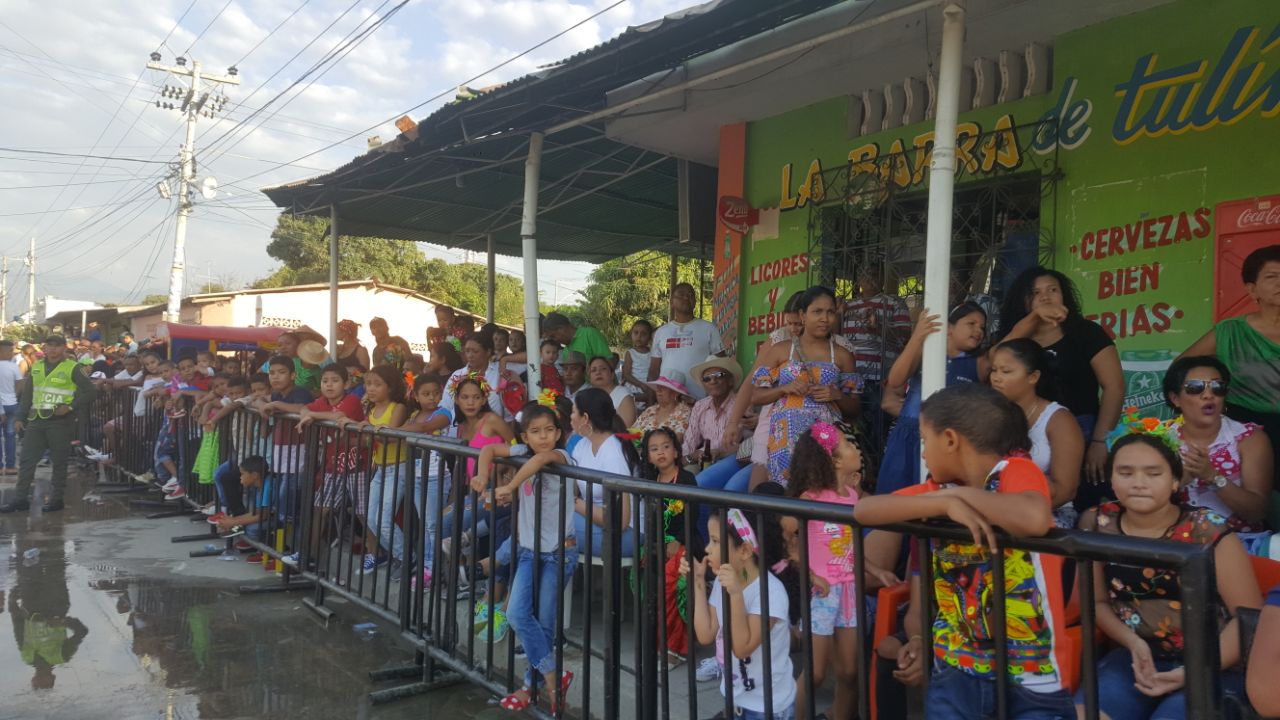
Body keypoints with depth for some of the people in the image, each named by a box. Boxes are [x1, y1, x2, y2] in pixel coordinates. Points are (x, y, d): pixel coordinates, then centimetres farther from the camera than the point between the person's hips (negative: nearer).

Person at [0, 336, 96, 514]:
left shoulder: (72, 368, -4)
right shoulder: (36, 367, 12)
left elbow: (90, 391, -8)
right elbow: (27, 394, 17)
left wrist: (71, 406, -15)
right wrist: (20, 417, 12)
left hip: (60, 421, -5)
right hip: (36, 420, 5)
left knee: (59, 462, 2)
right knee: (26, 459, 5)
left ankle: (56, 499, 11)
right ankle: (20, 499, 12)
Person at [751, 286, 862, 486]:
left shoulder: (842, 356, 11)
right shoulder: (779, 351, 9)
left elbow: (854, 409, 14)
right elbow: (755, 397, 8)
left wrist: (837, 395, -6)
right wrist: (784, 388, -8)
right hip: (787, 437, 0)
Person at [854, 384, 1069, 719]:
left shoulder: (1016, 471, -13)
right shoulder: (941, 487, 3)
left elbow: (1036, 519, -36)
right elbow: (863, 510, -9)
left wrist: (960, 493, -20)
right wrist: (945, 502, -20)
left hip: (1031, 670, -4)